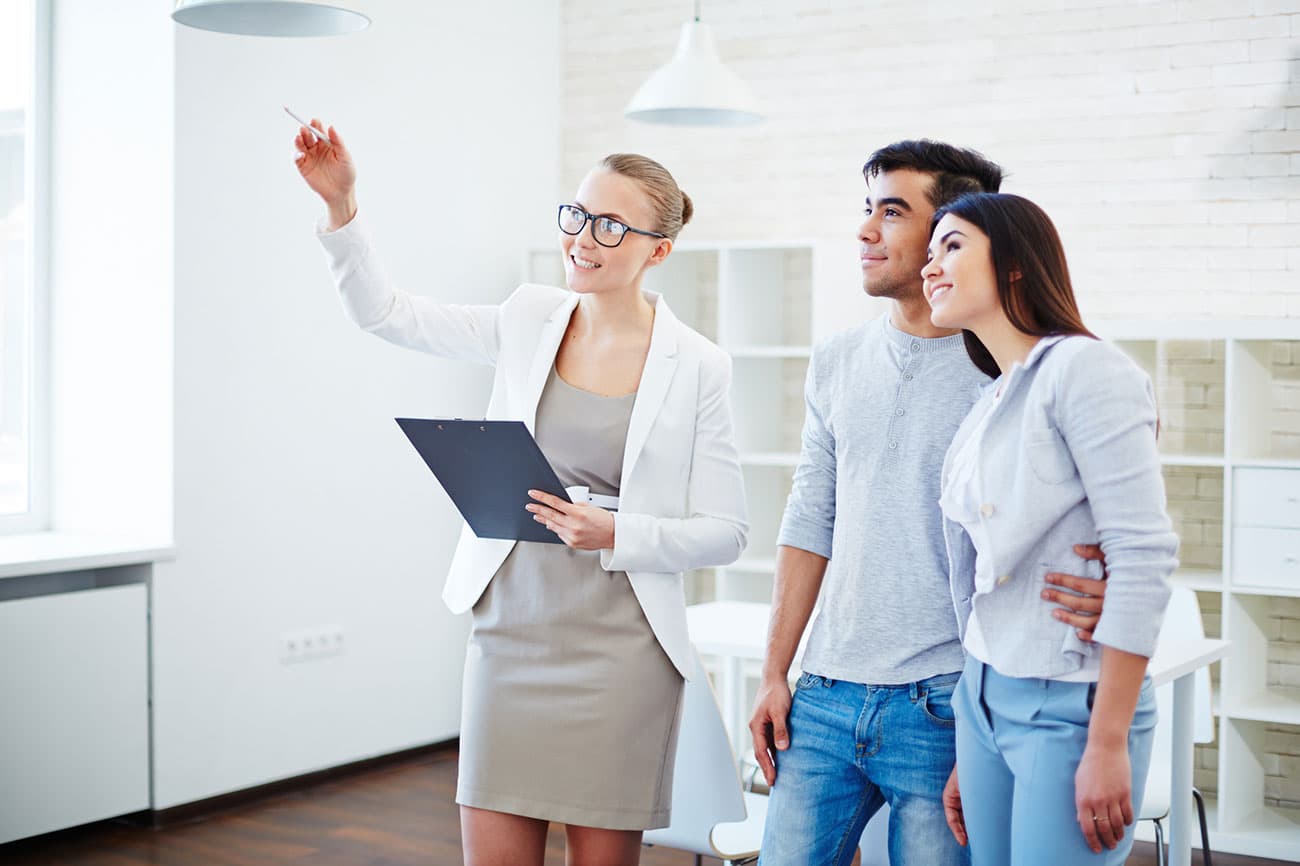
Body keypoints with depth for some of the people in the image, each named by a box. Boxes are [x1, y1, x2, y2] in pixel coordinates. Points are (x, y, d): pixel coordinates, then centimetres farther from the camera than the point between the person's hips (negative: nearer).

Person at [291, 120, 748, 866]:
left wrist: (616, 536, -19)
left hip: (620, 649, -3)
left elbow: (726, 532, -4)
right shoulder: (530, 321, 5)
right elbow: (386, 313, 10)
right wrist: (342, 206, -3)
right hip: (510, 634, 3)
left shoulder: (697, 367, -5)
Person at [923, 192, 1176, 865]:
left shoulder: (1082, 368, -12)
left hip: (1069, 706, -7)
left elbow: (1144, 557, -18)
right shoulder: (985, 409, 11)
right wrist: (964, 757, 14)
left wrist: (1108, 746, -19)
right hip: (983, 699, 7)